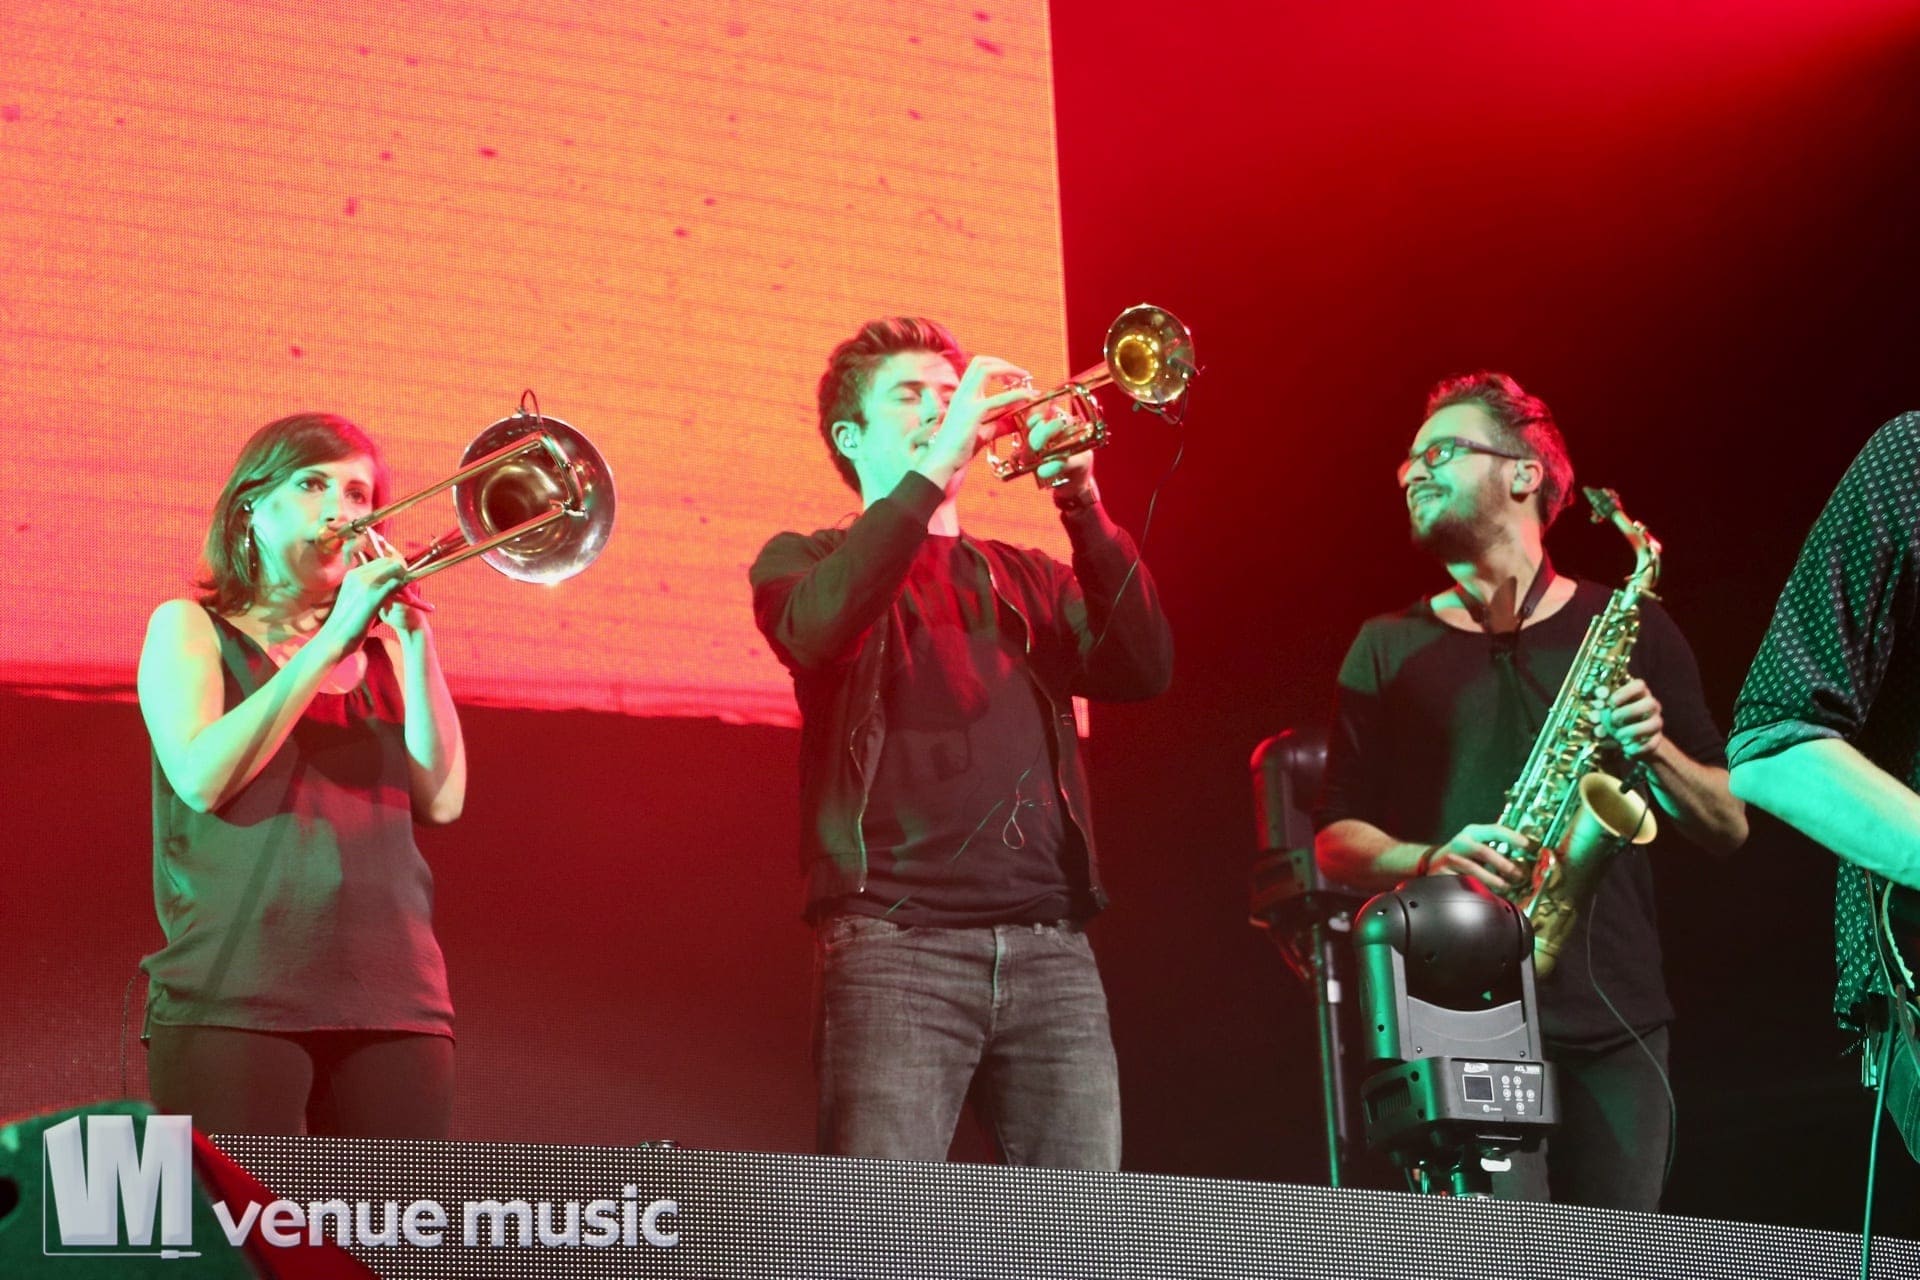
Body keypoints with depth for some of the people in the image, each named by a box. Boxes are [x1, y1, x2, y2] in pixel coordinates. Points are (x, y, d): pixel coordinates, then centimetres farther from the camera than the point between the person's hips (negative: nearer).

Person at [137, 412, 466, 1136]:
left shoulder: (381, 645, 18)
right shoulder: (190, 628, 10)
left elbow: (441, 800, 3)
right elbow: (202, 778, -9)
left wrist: (414, 639, -3)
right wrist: (331, 641, -9)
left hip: (393, 997, 3)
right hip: (236, 995, -3)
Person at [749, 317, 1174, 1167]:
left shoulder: (1028, 581, 24)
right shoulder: (804, 560, 14)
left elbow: (1142, 668, 5)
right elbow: (814, 627, -12)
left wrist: (1080, 501, -5)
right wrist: (933, 469, -13)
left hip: (1051, 944, 4)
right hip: (895, 941, -3)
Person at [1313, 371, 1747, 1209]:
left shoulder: (1625, 628, 13)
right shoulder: (1389, 649, 13)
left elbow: (1727, 828, 11)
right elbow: (1337, 840, 9)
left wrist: (1653, 748, -8)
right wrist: (1430, 860, -12)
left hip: (1614, 1018, 1)